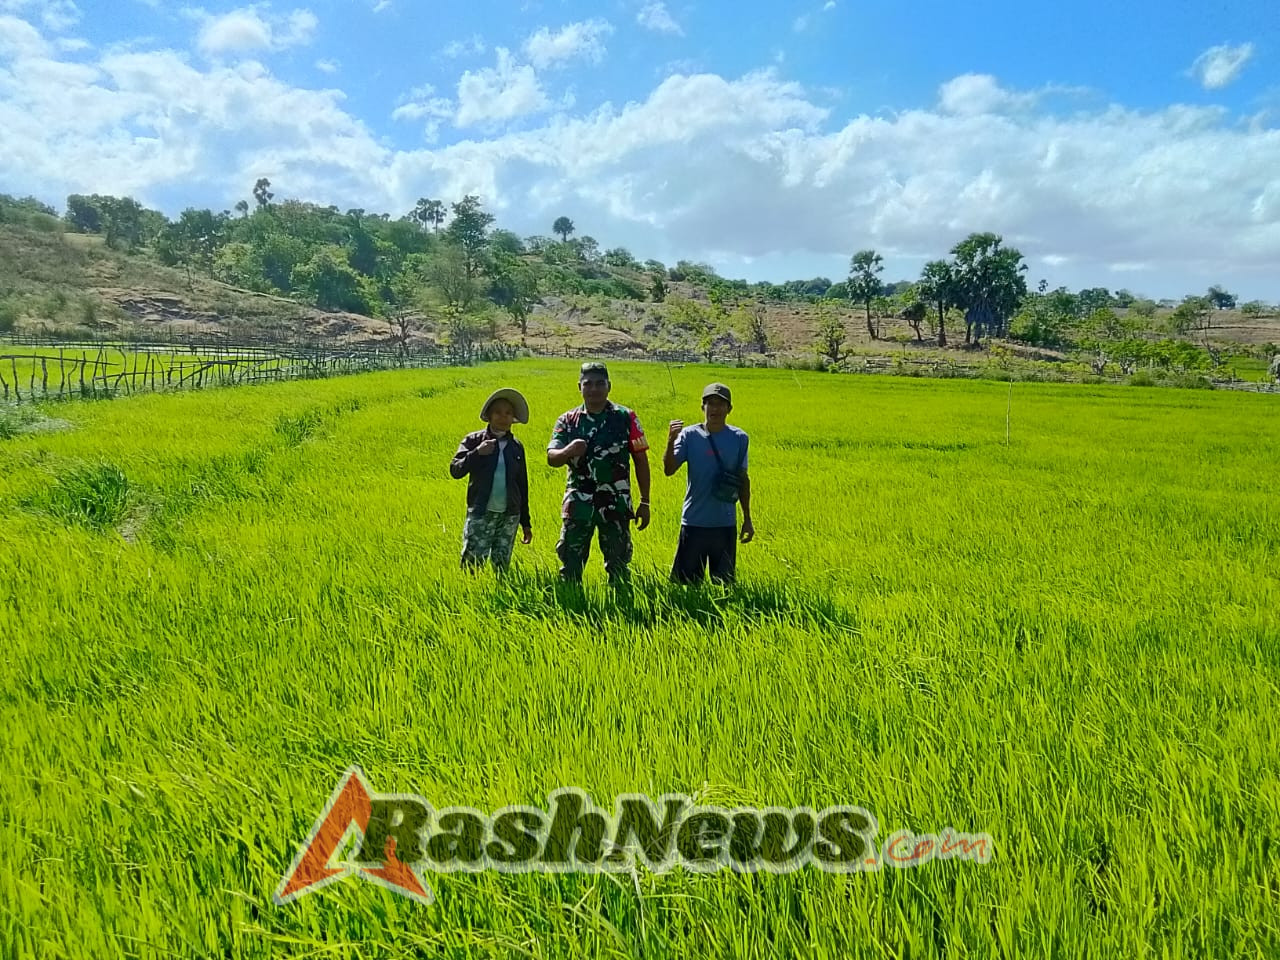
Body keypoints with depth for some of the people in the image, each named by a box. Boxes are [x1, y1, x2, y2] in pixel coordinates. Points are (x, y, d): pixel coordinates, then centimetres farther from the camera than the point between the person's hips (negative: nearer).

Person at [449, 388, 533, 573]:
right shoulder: (474, 440, 1)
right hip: (481, 513, -3)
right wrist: (477, 453, -23)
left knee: (502, 565, 7)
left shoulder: (516, 446, 10)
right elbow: (455, 471, -8)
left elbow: (522, 485, 13)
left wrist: (526, 522, 13)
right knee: (473, 561, -8)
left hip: (509, 515, 3)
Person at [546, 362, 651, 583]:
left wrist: (644, 502, 1)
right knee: (570, 565, 3)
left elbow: (641, 460, 4)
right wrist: (568, 451, -31)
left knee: (619, 566, 7)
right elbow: (551, 458, -7)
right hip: (578, 504, 1)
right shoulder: (567, 421, 5)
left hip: (616, 504, -1)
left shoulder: (626, 418, 2)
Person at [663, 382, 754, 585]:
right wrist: (670, 442, -31)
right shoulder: (689, 435, -5)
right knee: (684, 583, 5)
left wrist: (747, 519, 13)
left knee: (725, 583, 12)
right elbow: (669, 470, -14)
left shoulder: (739, 438, 1)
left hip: (726, 524, 2)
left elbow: (743, 479, 10)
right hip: (694, 522, -1)